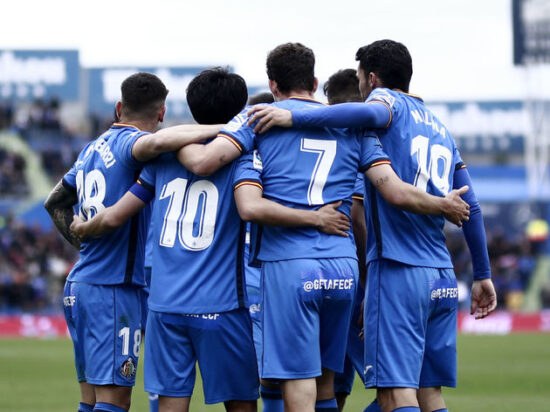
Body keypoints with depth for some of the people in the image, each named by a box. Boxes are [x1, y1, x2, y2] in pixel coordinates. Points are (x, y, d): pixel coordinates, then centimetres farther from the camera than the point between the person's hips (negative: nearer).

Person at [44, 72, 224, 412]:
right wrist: (220, 129, -30)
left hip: (79, 285, 9)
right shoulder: (129, 142, -10)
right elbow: (155, 142, -35)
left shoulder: (93, 149, 16)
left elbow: (55, 202, 28)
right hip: (113, 286, -9)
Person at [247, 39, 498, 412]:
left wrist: (294, 117, -25)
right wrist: (483, 275, 27)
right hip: (443, 279, 7)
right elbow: (471, 208, 22)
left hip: (398, 271, -7)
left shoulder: (387, 99, 1)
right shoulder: (441, 129, 22)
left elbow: (371, 113, -25)